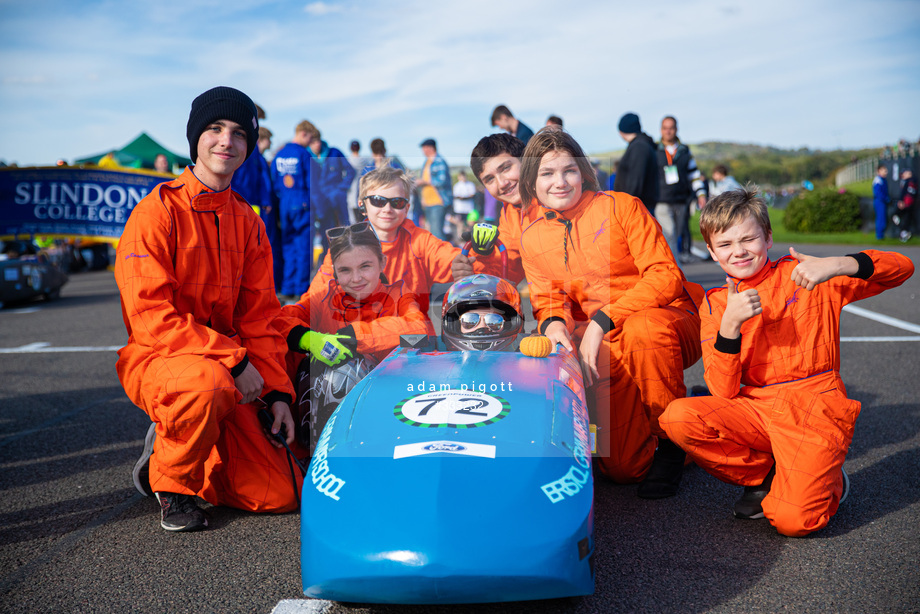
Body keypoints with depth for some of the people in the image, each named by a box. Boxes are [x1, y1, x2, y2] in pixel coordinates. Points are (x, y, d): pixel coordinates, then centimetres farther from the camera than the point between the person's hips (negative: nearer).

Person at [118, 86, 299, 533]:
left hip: (228, 371, 5)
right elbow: (151, 316, -18)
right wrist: (232, 358, -23)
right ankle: (172, 481, -10)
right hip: (155, 360, -5)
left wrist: (277, 391, -2)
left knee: (282, 494, -5)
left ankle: (175, 446, 19)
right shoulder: (156, 212, -11)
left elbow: (259, 315, 8)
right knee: (209, 382, -42)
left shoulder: (247, 222, 8)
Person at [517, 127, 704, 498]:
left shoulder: (621, 207, -7)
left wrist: (602, 322, -23)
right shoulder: (532, 238, 6)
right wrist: (553, 322, -14)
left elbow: (666, 276, -14)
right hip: (608, 348, 3)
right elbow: (546, 297, 11)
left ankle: (673, 439, -14)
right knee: (622, 468, -9)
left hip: (669, 320, -3)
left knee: (643, 329, -41)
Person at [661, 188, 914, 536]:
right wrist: (730, 323, -18)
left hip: (814, 408, -3)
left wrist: (839, 265, -23)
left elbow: (901, 268, -5)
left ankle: (827, 483, 14)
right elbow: (723, 392, -4)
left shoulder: (803, 276, 1)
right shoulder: (716, 304, 7)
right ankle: (767, 477, 1)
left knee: (793, 520, -24)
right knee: (677, 418, -24)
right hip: (755, 409, 4)